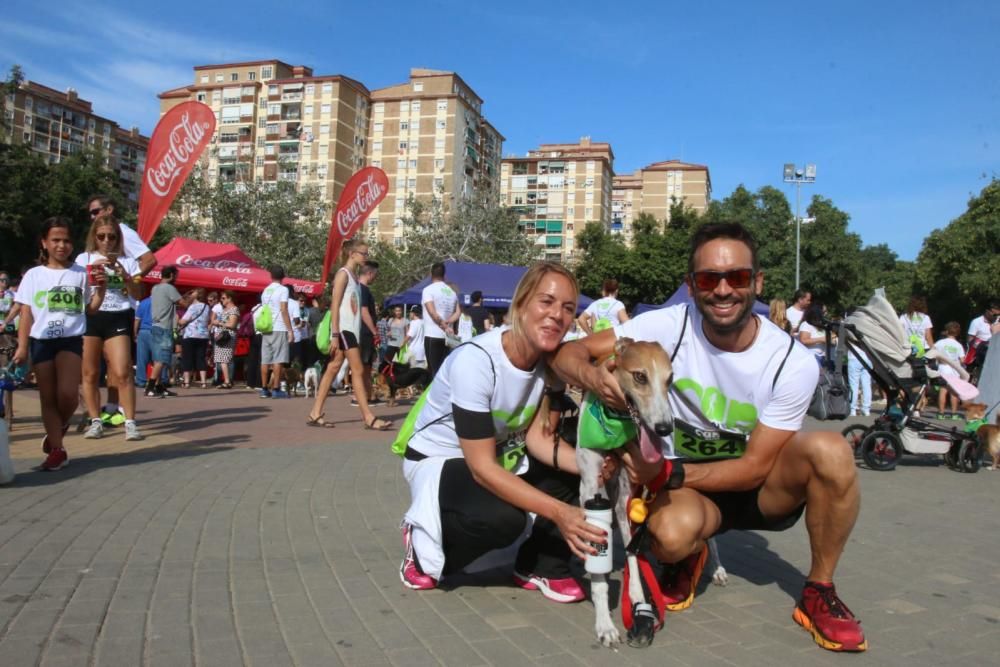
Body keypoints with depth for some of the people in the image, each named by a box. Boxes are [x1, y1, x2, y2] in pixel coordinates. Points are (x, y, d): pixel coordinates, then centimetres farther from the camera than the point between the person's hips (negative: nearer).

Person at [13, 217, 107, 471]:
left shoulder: (81, 273, 5)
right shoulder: (33, 275, 6)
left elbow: (90, 309, 9)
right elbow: (26, 314, 6)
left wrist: (100, 289, -7)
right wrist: (22, 346, -2)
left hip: (71, 339, -1)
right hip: (41, 341, 2)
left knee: (68, 393, -16)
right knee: (48, 397, 5)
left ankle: (59, 428, 16)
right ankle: (57, 449, 14)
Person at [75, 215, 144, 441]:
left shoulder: (126, 260, 8)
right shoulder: (84, 259, 9)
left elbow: (136, 294, 1)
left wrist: (124, 274, -14)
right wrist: (92, 272, -15)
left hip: (118, 318, -1)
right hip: (90, 317, 1)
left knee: (122, 373, -10)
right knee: (90, 373, 3)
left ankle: (130, 423, -9)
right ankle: (96, 422, 11)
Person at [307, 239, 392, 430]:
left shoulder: (354, 276, 17)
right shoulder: (343, 273, -8)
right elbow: (335, 305, -13)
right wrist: (335, 334, -18)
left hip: (351, 329, 9)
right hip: (344, 328, -9)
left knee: (333, 369, 8)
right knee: (358, 371, -9)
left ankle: (315, 414, 12)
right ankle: (369, 418, -8)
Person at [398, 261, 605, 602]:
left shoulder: (550, 359, -12)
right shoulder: (474, 360, -32)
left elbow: (537, 436, -12)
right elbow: (482, 467, -32)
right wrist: (559, 512, -38)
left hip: (501, 454, 6)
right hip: (438, 460, -6)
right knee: (504, 517, -33)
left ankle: (542, 567, 1)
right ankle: (426, 543, -3)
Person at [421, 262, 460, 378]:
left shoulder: (428, 290, -5)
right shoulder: (452, 292, 13)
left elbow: (432, 312, -15)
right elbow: (458, 312, 3)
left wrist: (444, 326, -12)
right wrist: (447, 322, -6)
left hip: (432, 335, -6)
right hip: (446, 336, 6)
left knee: (434, 369, -4)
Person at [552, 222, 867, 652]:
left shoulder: (793, 363, -18)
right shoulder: (670, 326, -17)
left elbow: (754, 468, -16)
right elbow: (568, 354, -18)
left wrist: (663, 472, -27)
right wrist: (595, 378, -42)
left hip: (759, 487, 1)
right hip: (689, 484, -1)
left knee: (830, 451, -29)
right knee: (671, 532, -36)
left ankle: (819, 592, -4)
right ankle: (690, 557, 6)